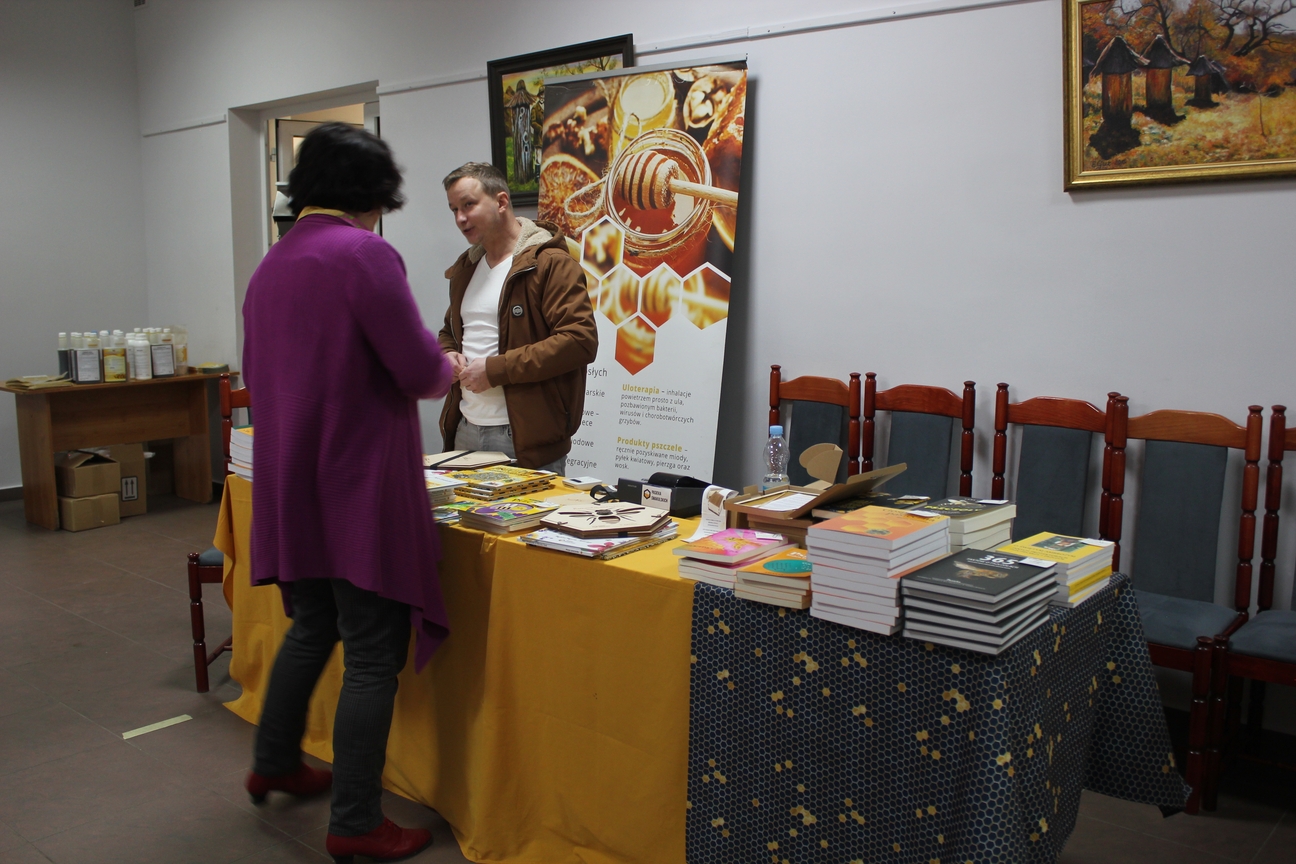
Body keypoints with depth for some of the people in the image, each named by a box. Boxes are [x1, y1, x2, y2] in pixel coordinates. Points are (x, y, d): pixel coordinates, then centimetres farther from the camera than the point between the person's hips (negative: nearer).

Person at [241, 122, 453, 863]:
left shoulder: (272, 264, 10)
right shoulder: (366, 253, -14)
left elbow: (259, 376, 17)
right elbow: (421, 372, -17)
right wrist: (449, 371, 5)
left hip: (291, 484, 8)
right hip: (359, 484, -8)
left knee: (311, 629, 25)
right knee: (372, 657, 2)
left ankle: (275, 765, 40)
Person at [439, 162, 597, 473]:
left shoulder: (550, 263, -8)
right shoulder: (466, 268, 17)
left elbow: (581, 340, -19)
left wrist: (496, 369, -19)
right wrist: (447, 355, 6)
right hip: (464, 432, 7)